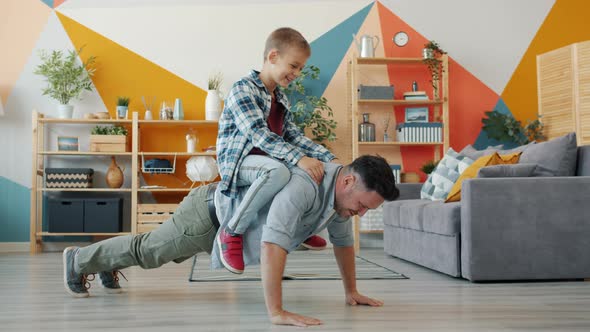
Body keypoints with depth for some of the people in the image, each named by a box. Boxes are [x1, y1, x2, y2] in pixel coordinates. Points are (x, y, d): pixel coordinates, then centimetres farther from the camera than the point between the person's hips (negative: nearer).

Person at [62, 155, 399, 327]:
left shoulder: (342, 190, -11)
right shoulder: (305, 185, -42)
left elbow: (343, 241, 4)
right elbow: (272, 245, -48)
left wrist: (352, 291, 7)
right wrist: (276, 312, -47)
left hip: (229, 216, 8)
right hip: (209, 213, -8)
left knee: (160, 251, 28)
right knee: (147, 249, 12)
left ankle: (108, 266, 53)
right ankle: (78, 260, 37)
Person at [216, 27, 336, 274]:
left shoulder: (281, 99, 15)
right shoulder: (243, 90, -13)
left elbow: (294, 136, 11)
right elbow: (259, 134, -26)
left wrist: (329, 158, -3)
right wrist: (299, 158, -37)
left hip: (267, 162, 9)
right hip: (238, 162, -9)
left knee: (321, 168, 5)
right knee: (279, 170, -40)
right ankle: (232, 232, -26)